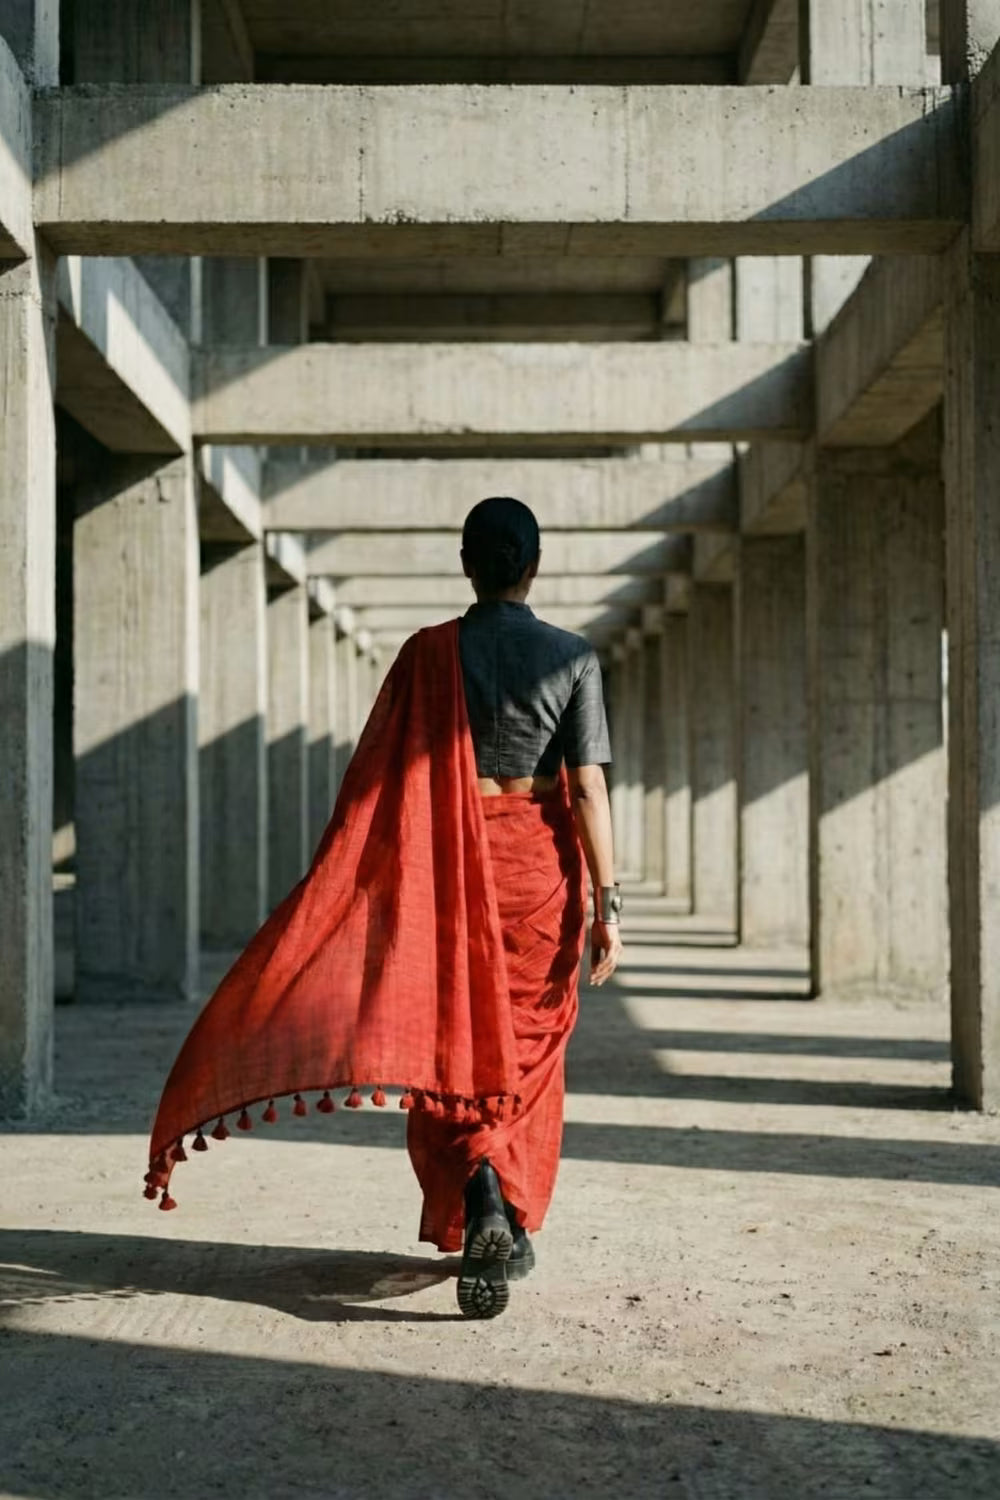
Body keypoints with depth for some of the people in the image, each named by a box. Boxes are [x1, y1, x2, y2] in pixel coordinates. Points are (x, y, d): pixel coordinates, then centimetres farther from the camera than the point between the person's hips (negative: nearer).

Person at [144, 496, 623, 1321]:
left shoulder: (430, 655, -4)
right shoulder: (573, 658, -4)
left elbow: (387, 783, -4)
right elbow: (588, 789, -8)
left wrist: (346, 895, 2)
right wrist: (607, 901, -6)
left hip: (449, 868, -1)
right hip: (540, 862, 1)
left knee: (453, 1046, 6)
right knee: (528, 1050, 14)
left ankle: (481, 1195, -16)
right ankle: (516, 1227, 18)